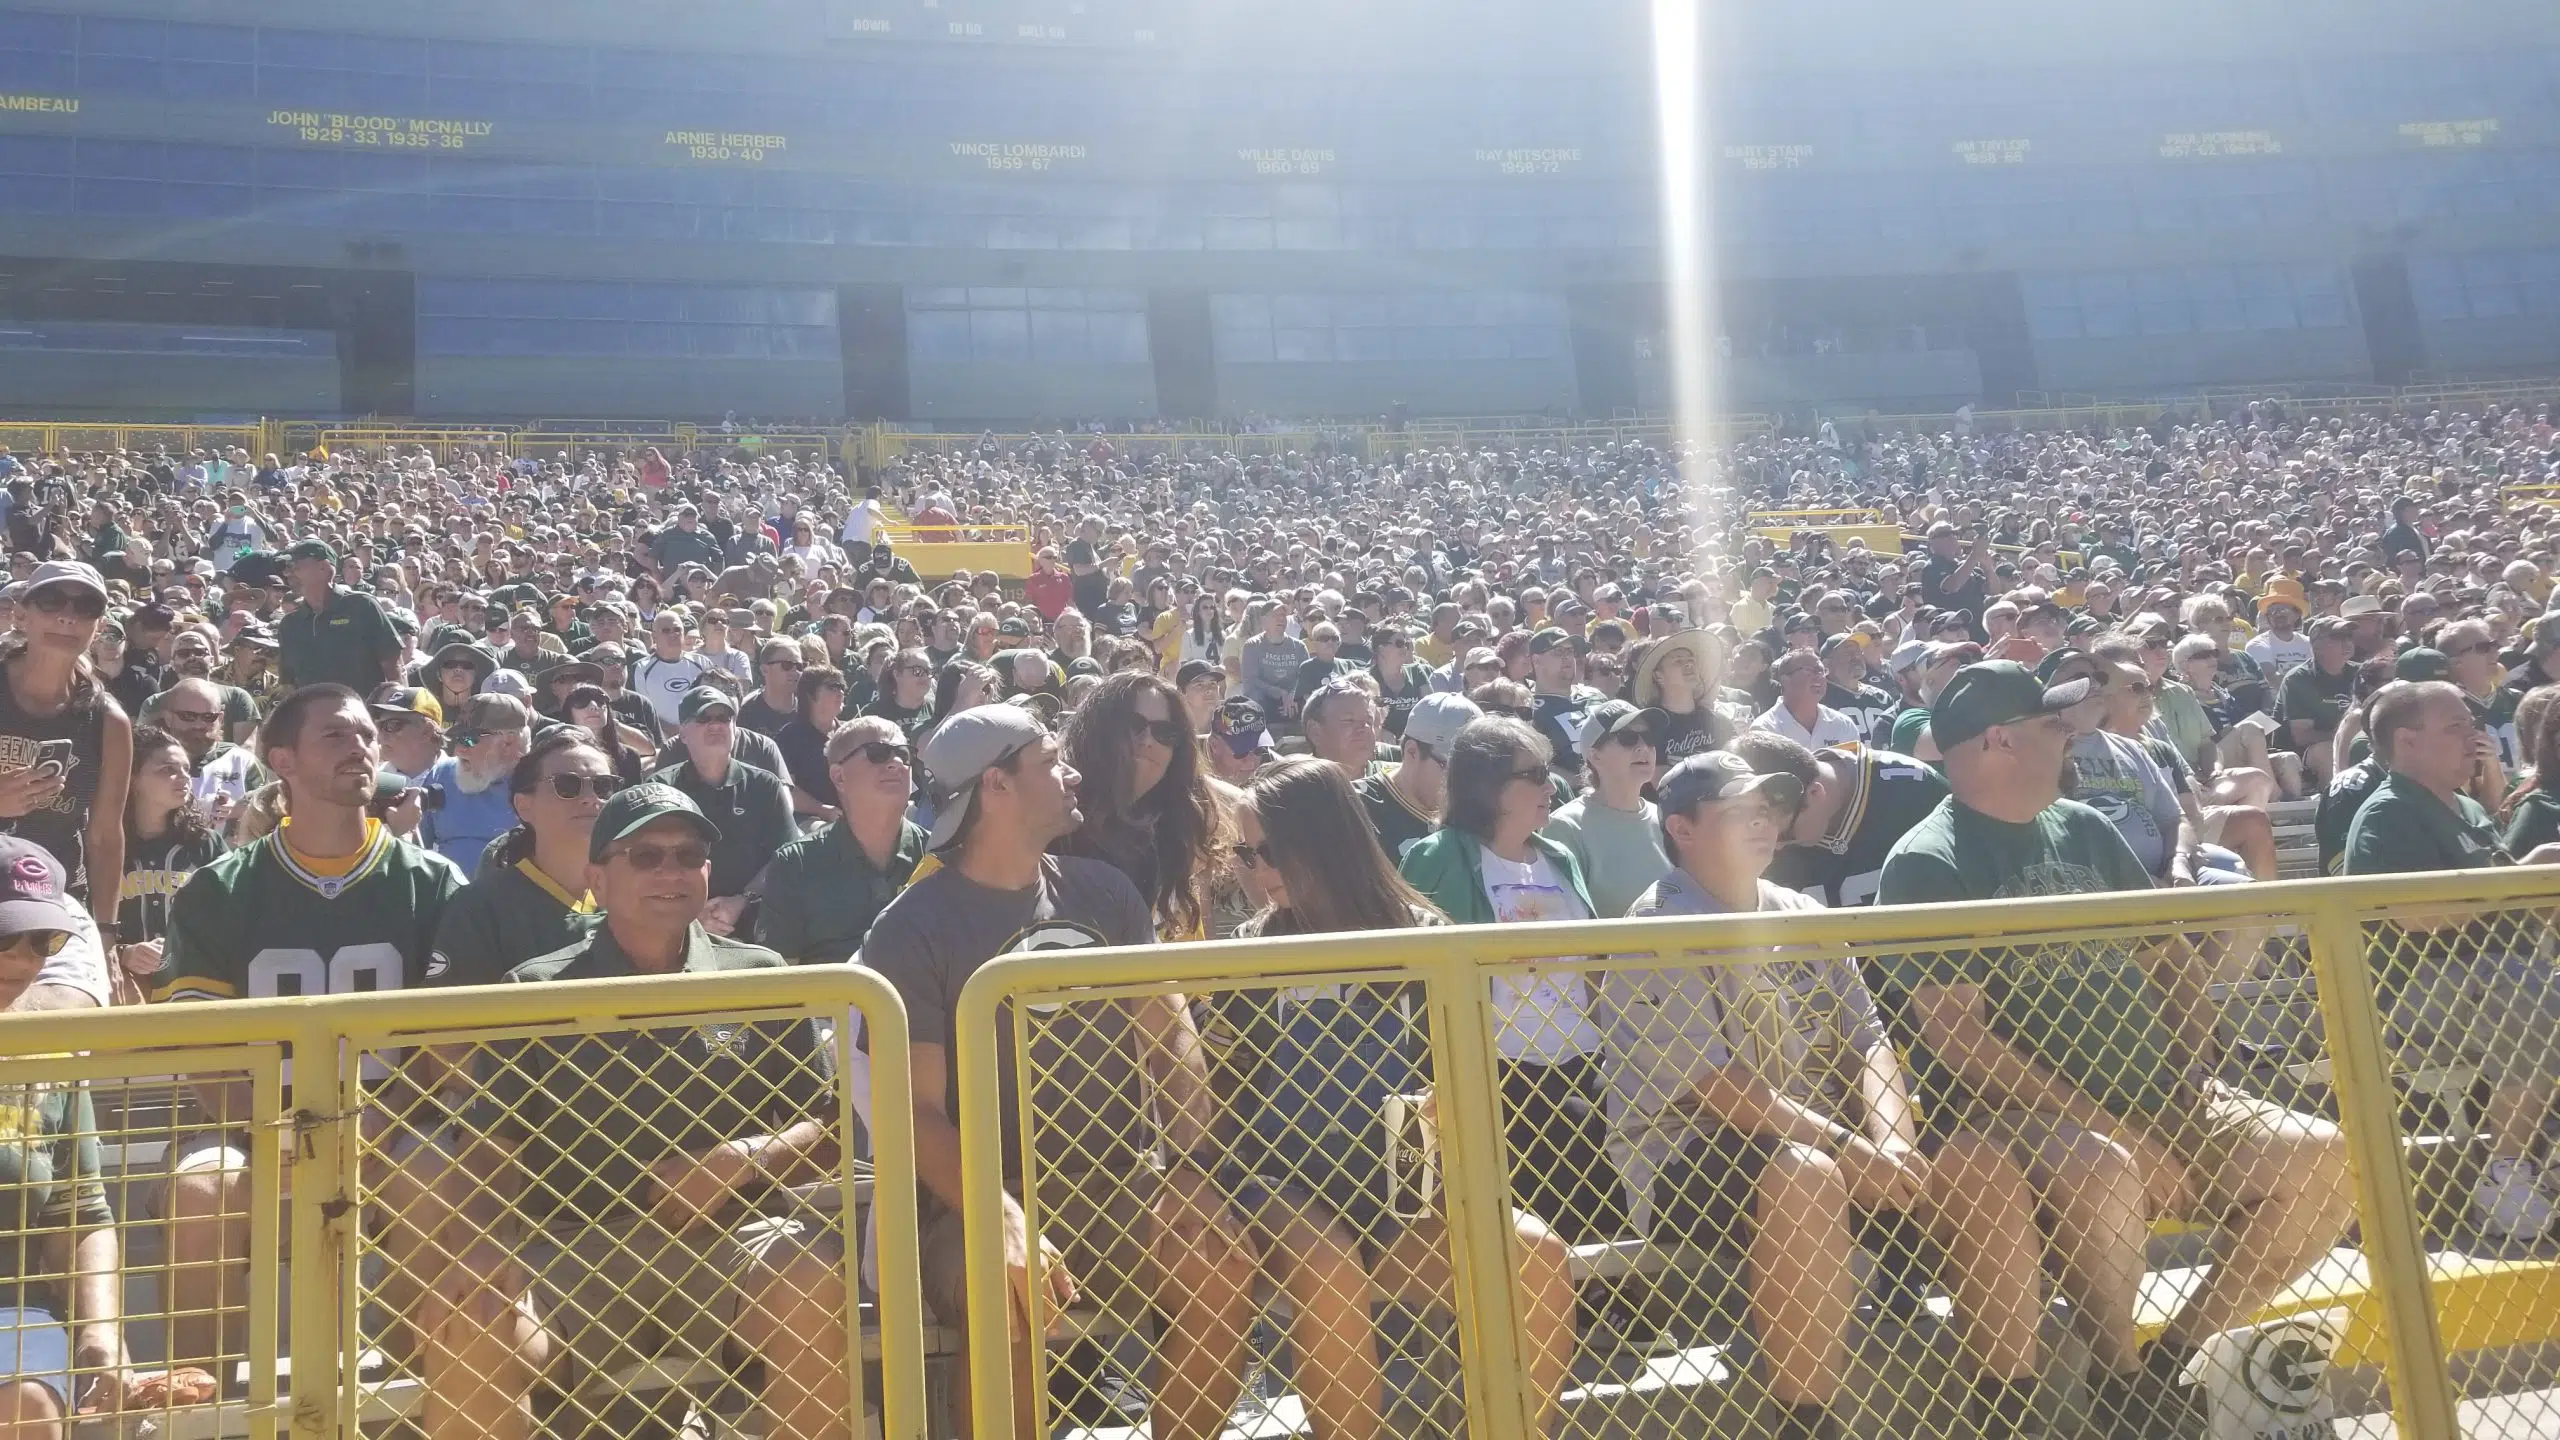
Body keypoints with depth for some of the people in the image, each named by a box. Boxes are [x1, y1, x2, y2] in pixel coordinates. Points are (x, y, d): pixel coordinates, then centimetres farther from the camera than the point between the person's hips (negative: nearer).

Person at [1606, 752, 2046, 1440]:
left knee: (1982, 1163, -12)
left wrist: (1891, 1139, -13)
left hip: (1828, 1146, 7)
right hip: (1695, 1161, -7)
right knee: (1804, 1175, -38)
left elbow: (1867, 1039, 7)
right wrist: (1846, 1143, -24)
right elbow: (1716, 1086, -18)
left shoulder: (1804, 914, 13)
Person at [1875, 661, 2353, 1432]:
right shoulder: (1926, 865, -8)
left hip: (2153, 1095, 7)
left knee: (2325, 1159, -9)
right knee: (2102, 1173, -38)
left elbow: (2170, 953, 19)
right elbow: (1960, 1040, -16)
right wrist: (2089, 1116, -19)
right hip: (2018, 1111, -7)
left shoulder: (2084, 828, 14)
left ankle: (2176, 1354, 2)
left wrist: (2196, 1075, 4)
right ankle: (2123, 1377, -10)